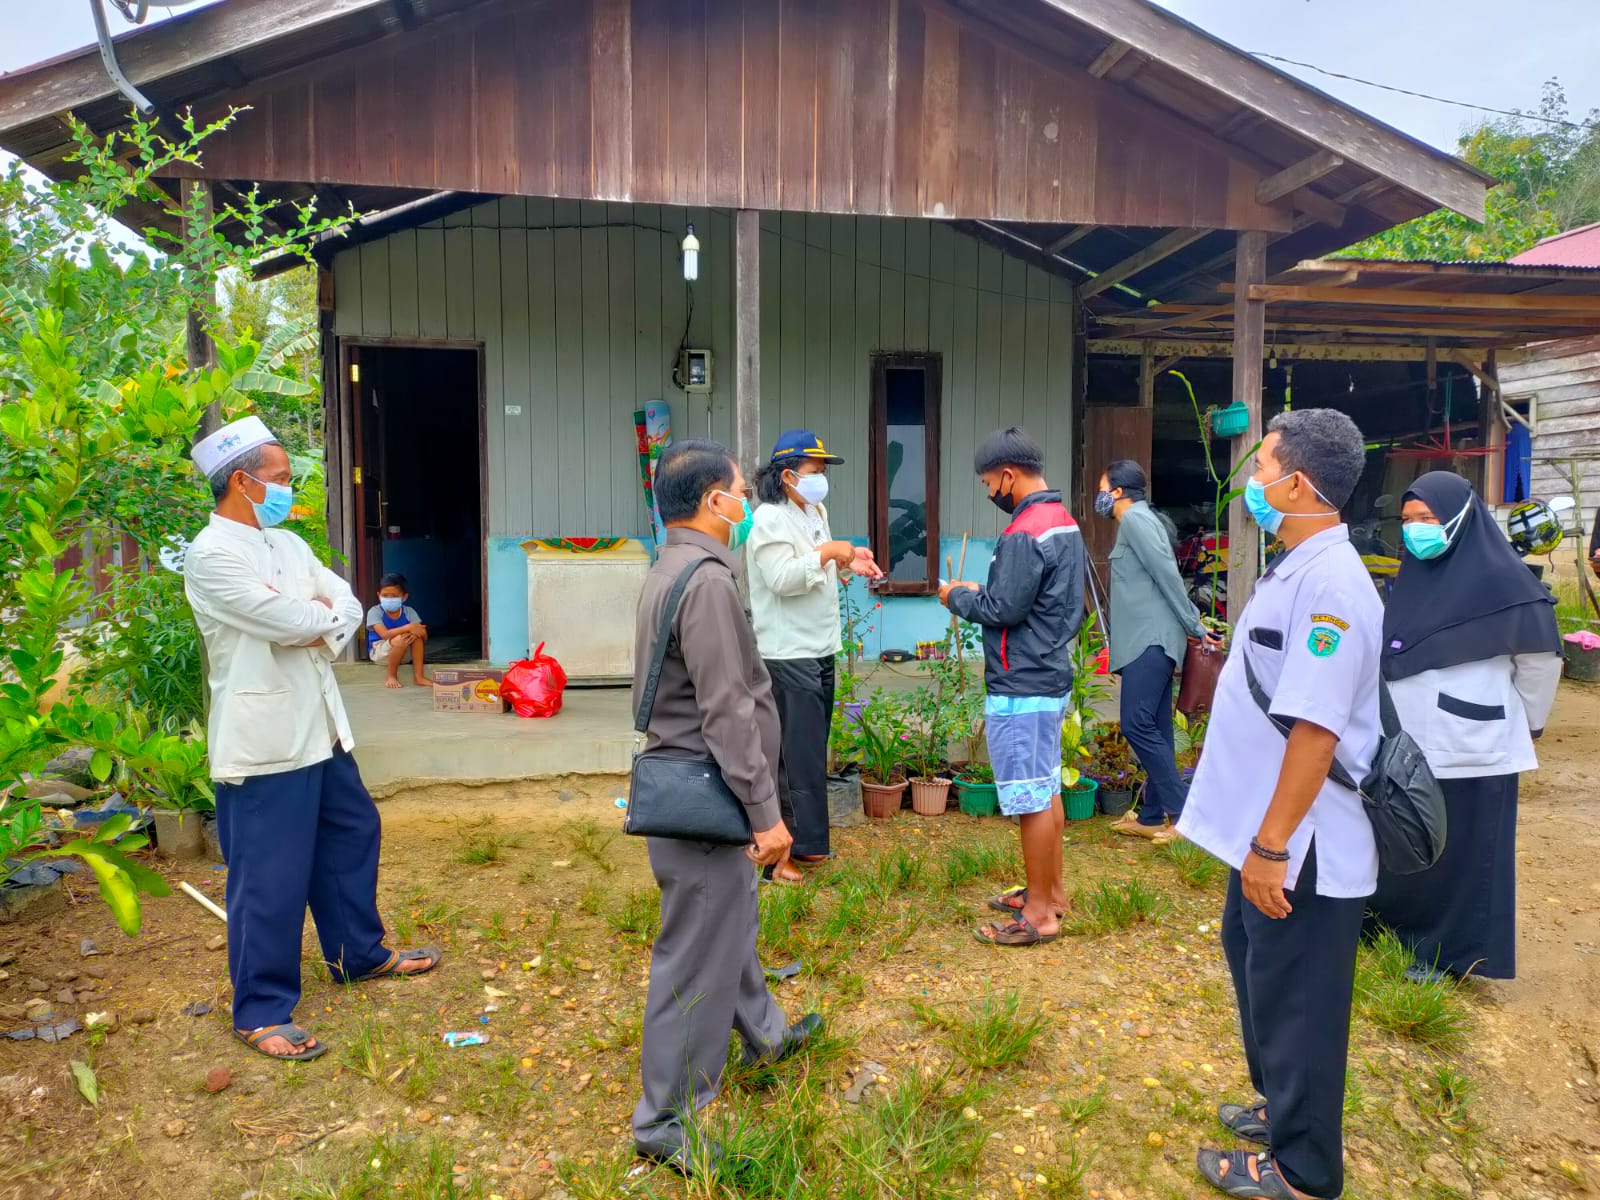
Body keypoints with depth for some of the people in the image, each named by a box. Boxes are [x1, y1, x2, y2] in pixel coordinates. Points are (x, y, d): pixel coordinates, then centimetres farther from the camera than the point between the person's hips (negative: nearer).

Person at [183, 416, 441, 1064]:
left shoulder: (288, 544, 11)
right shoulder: (211, 555, -16)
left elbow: (349, 607, 6)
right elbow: (290, 621, -23)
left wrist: (315, 624, -14)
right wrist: (325, 615, -2)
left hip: (320, 729, 9)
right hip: (262, 741, -9)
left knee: (351, 837, 21)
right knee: (270, 878, 0)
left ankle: (359, 954, 40)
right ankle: (261, 1012, 15)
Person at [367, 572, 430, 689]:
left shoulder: (409, 612, -6)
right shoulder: (374, 612, -16)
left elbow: (424, 636, -13)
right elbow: (385, 634, -31)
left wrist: (417, 633, -37)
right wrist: (407, 628, -40)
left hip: (403, 653, 4)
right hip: (379, 653, -4)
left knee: (417, 634, -25)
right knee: (401, 639, -34)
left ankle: (418, 676, -21)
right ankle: (391, 676, -14)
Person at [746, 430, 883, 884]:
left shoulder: (815, 513, 15)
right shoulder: (770, 520, -14)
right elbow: (784, 578, -25)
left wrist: (847, 562, 8)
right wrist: (828, 552, -20)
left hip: (819, 650, 10)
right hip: (787, 655, -9)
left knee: (811, 749, 15)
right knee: (794, 754, -7)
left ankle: (802, 840, 27)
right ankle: (778, 852, 1)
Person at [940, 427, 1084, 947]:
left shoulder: (1024, 535, -20)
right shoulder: (1064, 522, 11)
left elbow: (1003, 610, -21)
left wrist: (958, 597, -4)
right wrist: (981, 592, 12)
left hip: (1021, 687, -10)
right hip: (1050, 675, 10)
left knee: (1032, 800, -2)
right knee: (1047, 790, 18)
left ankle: (1039, 913, 8)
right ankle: (1051, 890, 30)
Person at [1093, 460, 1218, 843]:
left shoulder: (1136, 518, -8)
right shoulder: (1141, 520, 22)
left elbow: (1168, 574, -14)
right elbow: (1164, 578, 21)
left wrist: (1194, 627, -12)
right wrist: (1193, 625, 19)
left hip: (1151, 639, -10)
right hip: (1150, 639, 10)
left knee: (1137, 724, -12)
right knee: (1154, 729, 9)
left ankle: (1183, 811, -9)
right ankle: (1152, 816, 14)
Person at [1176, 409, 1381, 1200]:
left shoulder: (1329, 581, -25)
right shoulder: (1296, 569, 7)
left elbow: (1315, 728, -28)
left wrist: (1272, 846, -24)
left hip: (1301, 844, -9)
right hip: (1264, 825, 10)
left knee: (1295, 999, 7)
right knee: (1255, 967, 24)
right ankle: (1282, 1106, 45)